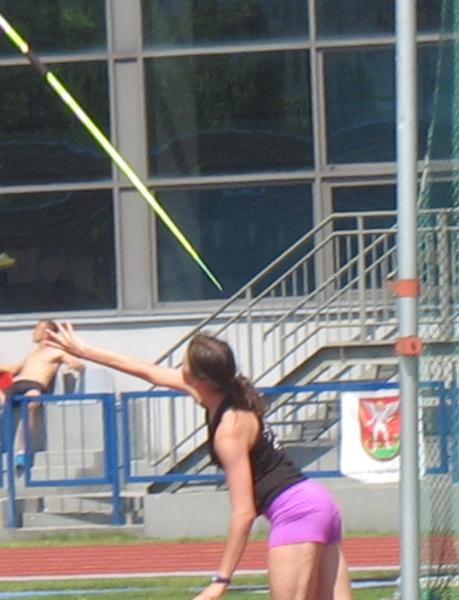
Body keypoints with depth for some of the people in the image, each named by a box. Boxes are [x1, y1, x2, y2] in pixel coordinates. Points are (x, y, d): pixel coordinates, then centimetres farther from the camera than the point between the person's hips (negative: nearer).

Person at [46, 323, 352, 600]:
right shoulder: (223, 391, 7)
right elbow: (148, 371, 21)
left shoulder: (230, 429, -17)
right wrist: (83, 350, 27)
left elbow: (244, 513, -19)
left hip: (295, 511, -10)